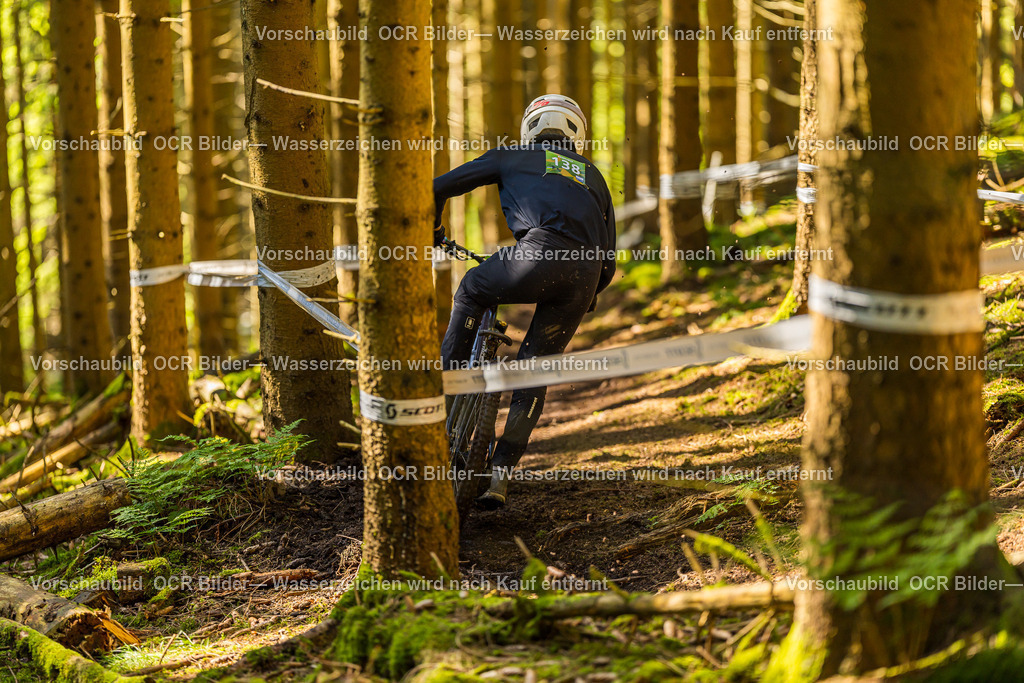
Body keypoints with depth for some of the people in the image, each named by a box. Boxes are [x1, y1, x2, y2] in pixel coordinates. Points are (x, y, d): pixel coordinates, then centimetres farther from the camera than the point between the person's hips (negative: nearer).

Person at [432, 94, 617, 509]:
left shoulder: (513, 157, 25)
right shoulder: (592, 176, 35)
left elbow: (441, 187, 24)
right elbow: (608, 261, 29)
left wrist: (432, 229, 44)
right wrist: (583, 298, 45)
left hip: (539, 255, -3)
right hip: (585, 278, 3)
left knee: (472, 290, 29)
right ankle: (501, 477, 10)